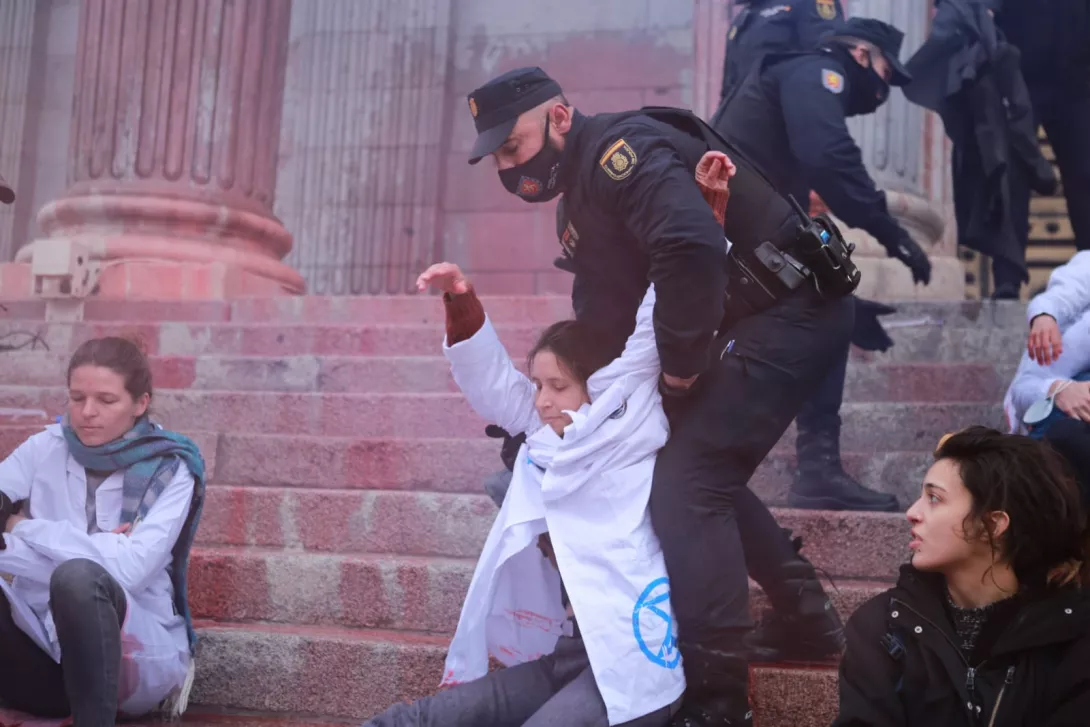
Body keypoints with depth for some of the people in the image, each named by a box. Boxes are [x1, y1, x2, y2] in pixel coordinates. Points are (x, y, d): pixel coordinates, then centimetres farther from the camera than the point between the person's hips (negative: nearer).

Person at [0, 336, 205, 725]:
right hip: (43, 649, 3)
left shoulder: (170, 470, -4)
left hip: (137, 647, -2)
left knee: (78, 576, -34)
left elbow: (131, 567, -18)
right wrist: (88, 545, -23)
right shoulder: (43, 449, 5)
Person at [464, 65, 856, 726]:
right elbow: (603, 321, 20)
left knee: (684, 487, -13)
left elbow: (691, 245, -34)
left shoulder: (618, 149, -16)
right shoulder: (587, 187, 16)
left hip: (796, 310, -10)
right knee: (704, 473, 18)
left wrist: (681, 362, -21)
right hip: (759, 319, 10)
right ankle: (809, 619, 30)